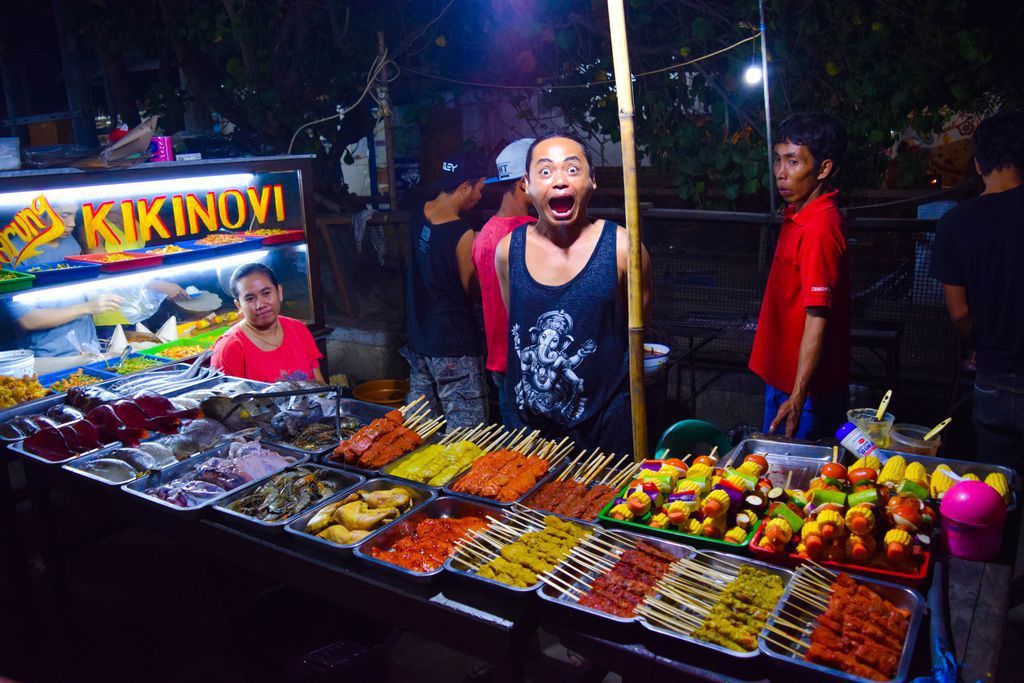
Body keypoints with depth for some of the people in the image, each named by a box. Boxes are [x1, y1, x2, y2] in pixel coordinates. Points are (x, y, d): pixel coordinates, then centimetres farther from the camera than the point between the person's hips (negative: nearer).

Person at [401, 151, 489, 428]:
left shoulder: (420, 214, 1)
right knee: (465, 429, 1)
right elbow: (470, 289, -9)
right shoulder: (463, 235, -20)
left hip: (418, 337, 8)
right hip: (453, 344, -8)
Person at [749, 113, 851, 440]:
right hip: (782, 375, 9)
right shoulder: (798, 214, 6)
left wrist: (797, 397, -26)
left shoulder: (819, 229, -24)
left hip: (806, 390, -9)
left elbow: (817, 320, -26)